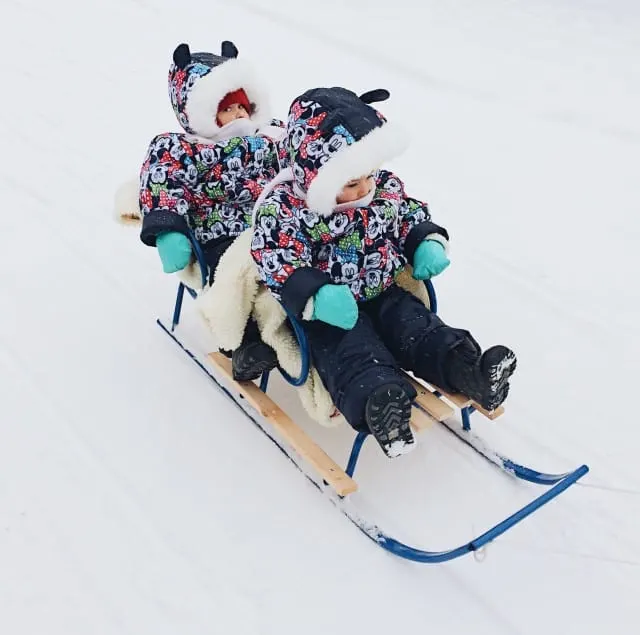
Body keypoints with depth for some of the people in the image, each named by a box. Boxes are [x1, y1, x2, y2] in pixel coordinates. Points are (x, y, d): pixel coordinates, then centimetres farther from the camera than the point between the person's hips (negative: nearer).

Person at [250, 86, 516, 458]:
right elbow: (277, 264, -22)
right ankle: (376, 399, -54)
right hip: (328, 311, -5)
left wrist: (429, 244, -4)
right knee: (350, 348, -30)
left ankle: (466, 370, -33)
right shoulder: (284, 208, -17)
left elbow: (412, 215, 17)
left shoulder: (385, 187, 1)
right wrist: (316, 297, -36)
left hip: (382, 294, 6)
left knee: (416, 326, -17)